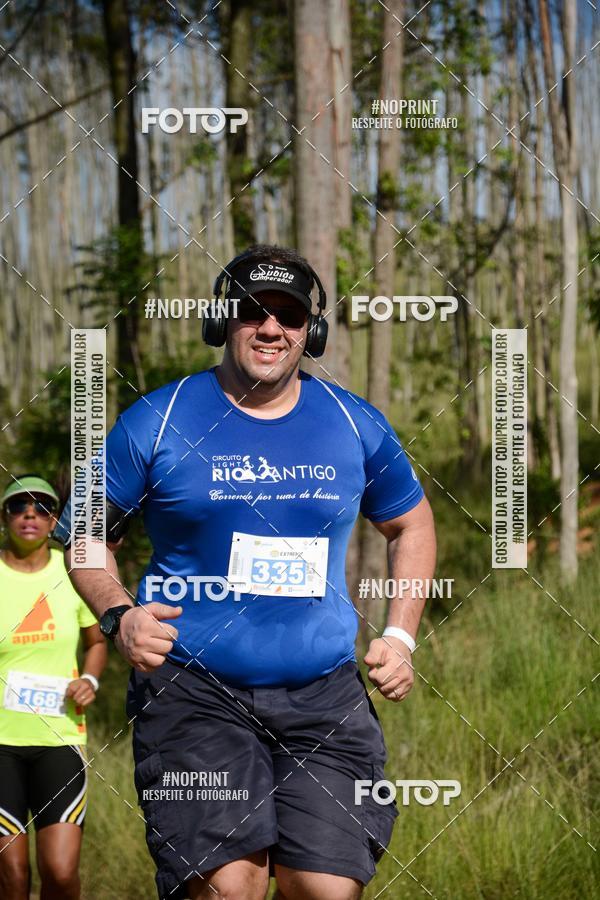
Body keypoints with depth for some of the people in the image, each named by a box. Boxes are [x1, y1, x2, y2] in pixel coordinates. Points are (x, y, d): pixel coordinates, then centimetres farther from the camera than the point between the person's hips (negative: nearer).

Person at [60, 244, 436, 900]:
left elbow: (410, 524, 22)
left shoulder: (356, 426, 7)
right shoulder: (157, 421, 0)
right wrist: (117, 616, -8)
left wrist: (400, 637, 10)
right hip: (193, 690, -2)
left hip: (323, 697, 3)